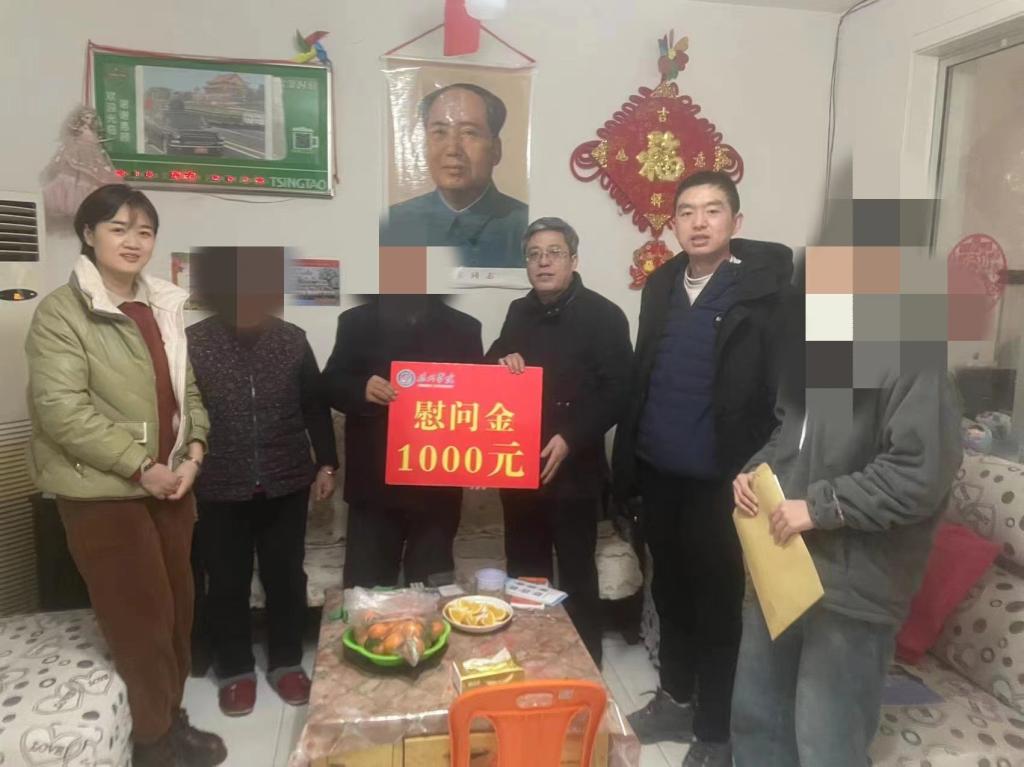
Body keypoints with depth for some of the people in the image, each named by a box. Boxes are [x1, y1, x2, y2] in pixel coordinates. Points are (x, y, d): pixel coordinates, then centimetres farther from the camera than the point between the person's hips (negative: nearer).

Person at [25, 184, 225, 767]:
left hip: (169, 482, 6)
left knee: (178, 605, 13)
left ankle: (172, 718, 32)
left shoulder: (165, 307, 9)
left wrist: (193, 454, -4)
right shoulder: (62, 312, -9)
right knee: (140, 615, 3)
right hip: (103, 490, -6)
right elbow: (61, 408, -17)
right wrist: (139, 466, -17)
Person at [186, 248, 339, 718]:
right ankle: (236, 670, 32)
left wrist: (326, 463, 4)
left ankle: (286, 663, 32)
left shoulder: (292, 340, -2)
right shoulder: (192, 345, -8)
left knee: (286, 577, 12)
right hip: (220, 490, -1)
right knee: (227, 583, 12)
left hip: (286, 485, 1)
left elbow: (315, 407, 5)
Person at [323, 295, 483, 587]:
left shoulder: (463, 328, 8)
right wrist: (362, 390, -18)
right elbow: (330, 384, 5)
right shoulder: (357, 321, 6)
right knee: (367, 585, 5)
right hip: (374, 479, 0)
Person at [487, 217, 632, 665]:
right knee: (524, 574, 15)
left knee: (576, 576, 5)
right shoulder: (519, 312, 12)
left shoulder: (604, 316, -6)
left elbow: (618, 391, -11)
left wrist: (570, 439, -20)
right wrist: (502, 363, -5)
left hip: (573, 471, -5)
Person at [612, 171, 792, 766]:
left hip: (719, 478, -5)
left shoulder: (764, 288, -10)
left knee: (717, 604, 10)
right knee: (670, 592, 20)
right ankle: (676, 699, 41)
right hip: (658, 471, 5)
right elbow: (643, 375, 10)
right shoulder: (661, 285, 7)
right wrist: (628, 458, 9)